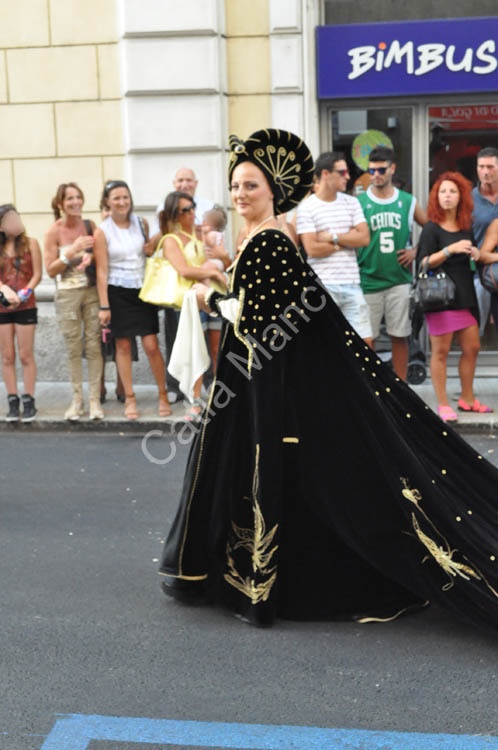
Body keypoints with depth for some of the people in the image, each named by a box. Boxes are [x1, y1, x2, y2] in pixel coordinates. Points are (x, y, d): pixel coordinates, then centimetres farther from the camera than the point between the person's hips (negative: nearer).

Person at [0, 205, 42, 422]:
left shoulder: (30, 243, 1)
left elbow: (37, 274, -3)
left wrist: (25, 292, -17)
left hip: (26, 306, -2)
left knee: (26, 355, 0)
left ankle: (29, 402, 7)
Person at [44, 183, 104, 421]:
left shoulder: (90, 226, 3)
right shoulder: (54, 231, -3)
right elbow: (50, 270, -4)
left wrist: (91, 257, -9)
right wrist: (72, 251, -16)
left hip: (92, 291, 1)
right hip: (67, 295, -1)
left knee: (94, 346, 0)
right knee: (73, 348, 2)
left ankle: (94, 399, 7)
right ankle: (77, 398, 14)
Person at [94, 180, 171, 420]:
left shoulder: (141, 223, 4)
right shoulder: (102, 232, -5)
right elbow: (102, 271, -6)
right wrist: (104, 306, -9)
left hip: (142, 290, 2)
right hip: (117, 292, -2)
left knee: (151, 345, -3)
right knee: (123, 346, 4)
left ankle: (163, 395, 11)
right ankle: (129, 398, 15)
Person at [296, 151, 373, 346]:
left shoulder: (351, 202, 12)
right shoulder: (307, 207, -3)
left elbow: (364, 237, 2)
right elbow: (312, 249, -12)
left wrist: (333, 237, -8)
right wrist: (347, 240, -1)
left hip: (351, 284, 4)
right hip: (323, 286, -4)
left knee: (365, 341, 3)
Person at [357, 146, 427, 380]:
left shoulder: (408, 202, 6)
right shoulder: (358, 203, 0)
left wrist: (416, 251, 2)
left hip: (400, 280, 2)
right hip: (368, 281, -1)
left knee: (399, 336, 6)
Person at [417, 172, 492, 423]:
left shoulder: (467, 227, 12)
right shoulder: (432, 228, -5)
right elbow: (424, 263, -12)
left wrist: (475, 254, 3)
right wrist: (450, 249, -23)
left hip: (465, 295, 6)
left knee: (472, 347, 9)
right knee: (441, 351, -3)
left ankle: (467, 398, 23)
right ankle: (443, 404, 5)